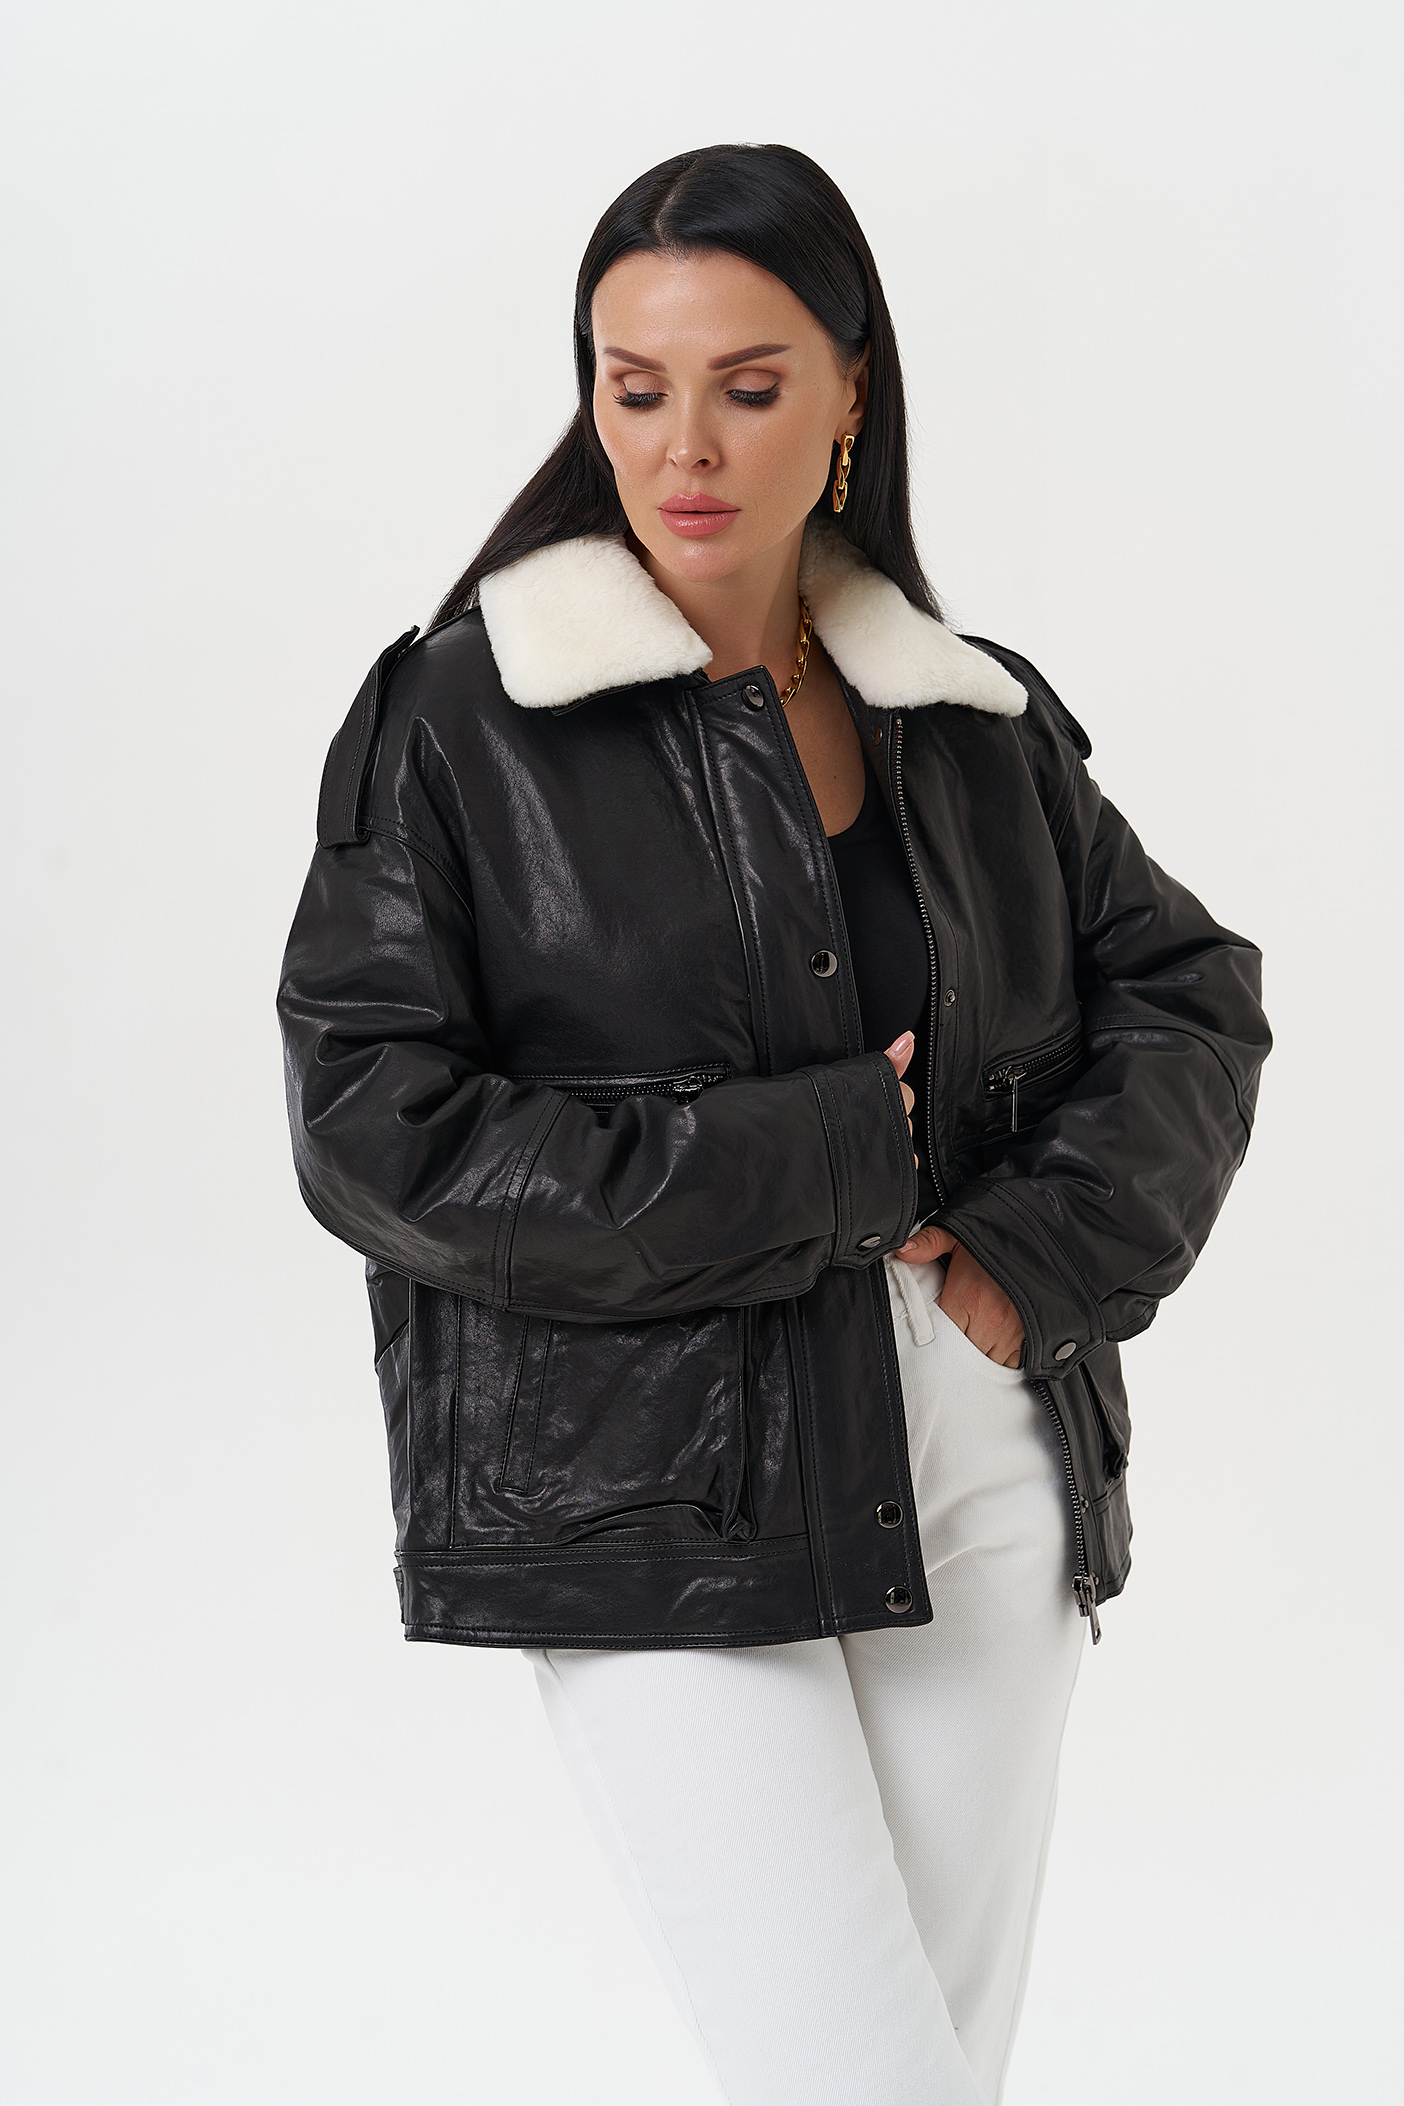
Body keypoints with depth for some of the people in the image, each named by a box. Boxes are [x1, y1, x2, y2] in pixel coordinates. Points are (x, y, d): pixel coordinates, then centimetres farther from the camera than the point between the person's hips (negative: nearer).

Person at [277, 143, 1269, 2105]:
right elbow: (373, 1130, -10)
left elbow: (1188, 996, 15)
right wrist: (824, 1161, -13)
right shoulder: (458, 721, -4)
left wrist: (1051, 1250, -4)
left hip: (985, 1467, 5)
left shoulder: (981, 718, 9)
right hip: (655, 1504, -4)